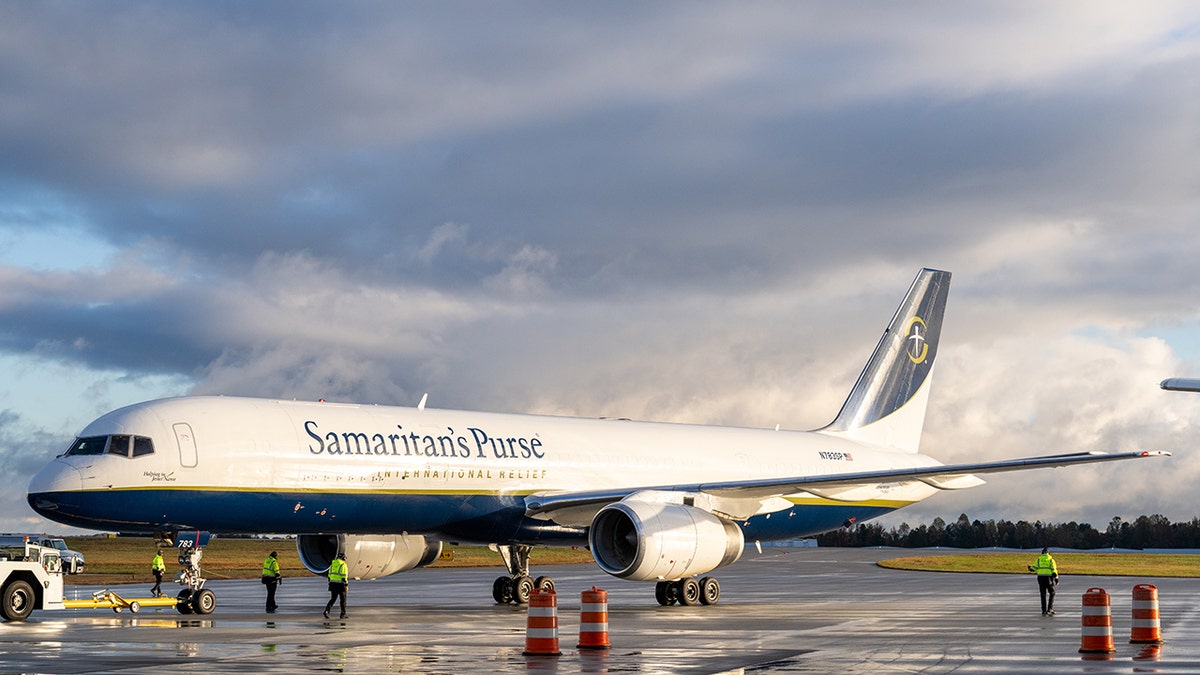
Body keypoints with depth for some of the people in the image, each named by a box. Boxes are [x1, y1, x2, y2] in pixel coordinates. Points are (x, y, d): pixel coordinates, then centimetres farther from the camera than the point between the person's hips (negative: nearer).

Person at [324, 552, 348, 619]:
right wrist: (346, 585, -11)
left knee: (333, 599, 10)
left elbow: (329, 575, 13)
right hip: (340, 584, -5)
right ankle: (343, 614, 12)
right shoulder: (343, 565, -10)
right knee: (343, 600, 8)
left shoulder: (332, 564, 11)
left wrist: (330, 584, 19)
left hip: (333, 583, 5)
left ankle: (327, 610, -9)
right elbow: (344, 576, -15)